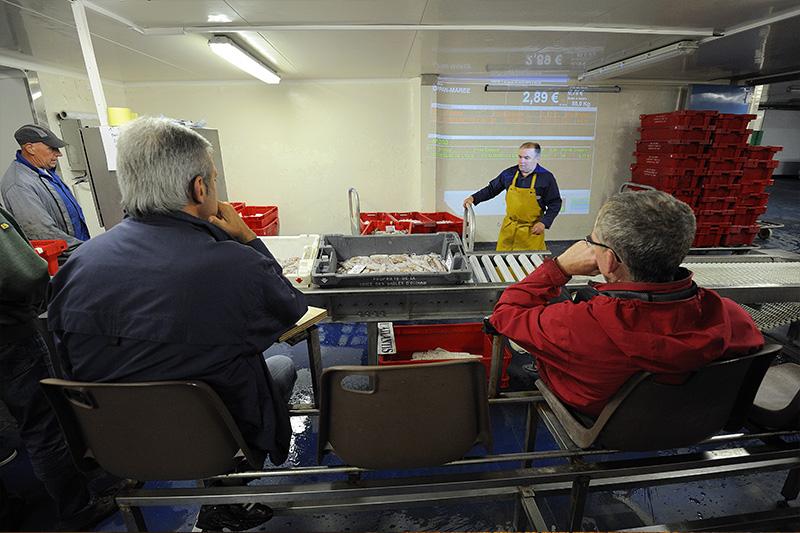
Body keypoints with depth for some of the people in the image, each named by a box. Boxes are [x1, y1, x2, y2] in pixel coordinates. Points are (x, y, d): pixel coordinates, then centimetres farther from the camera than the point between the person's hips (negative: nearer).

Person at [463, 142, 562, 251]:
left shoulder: (546, 177, -8)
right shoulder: (509, 173, 0)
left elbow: (555, 203, -3)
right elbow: (491, 189, 13)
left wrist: (544, 222, -14)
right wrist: (474, 198, 1)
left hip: (532, 231, -3)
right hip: (509, 227, 3)